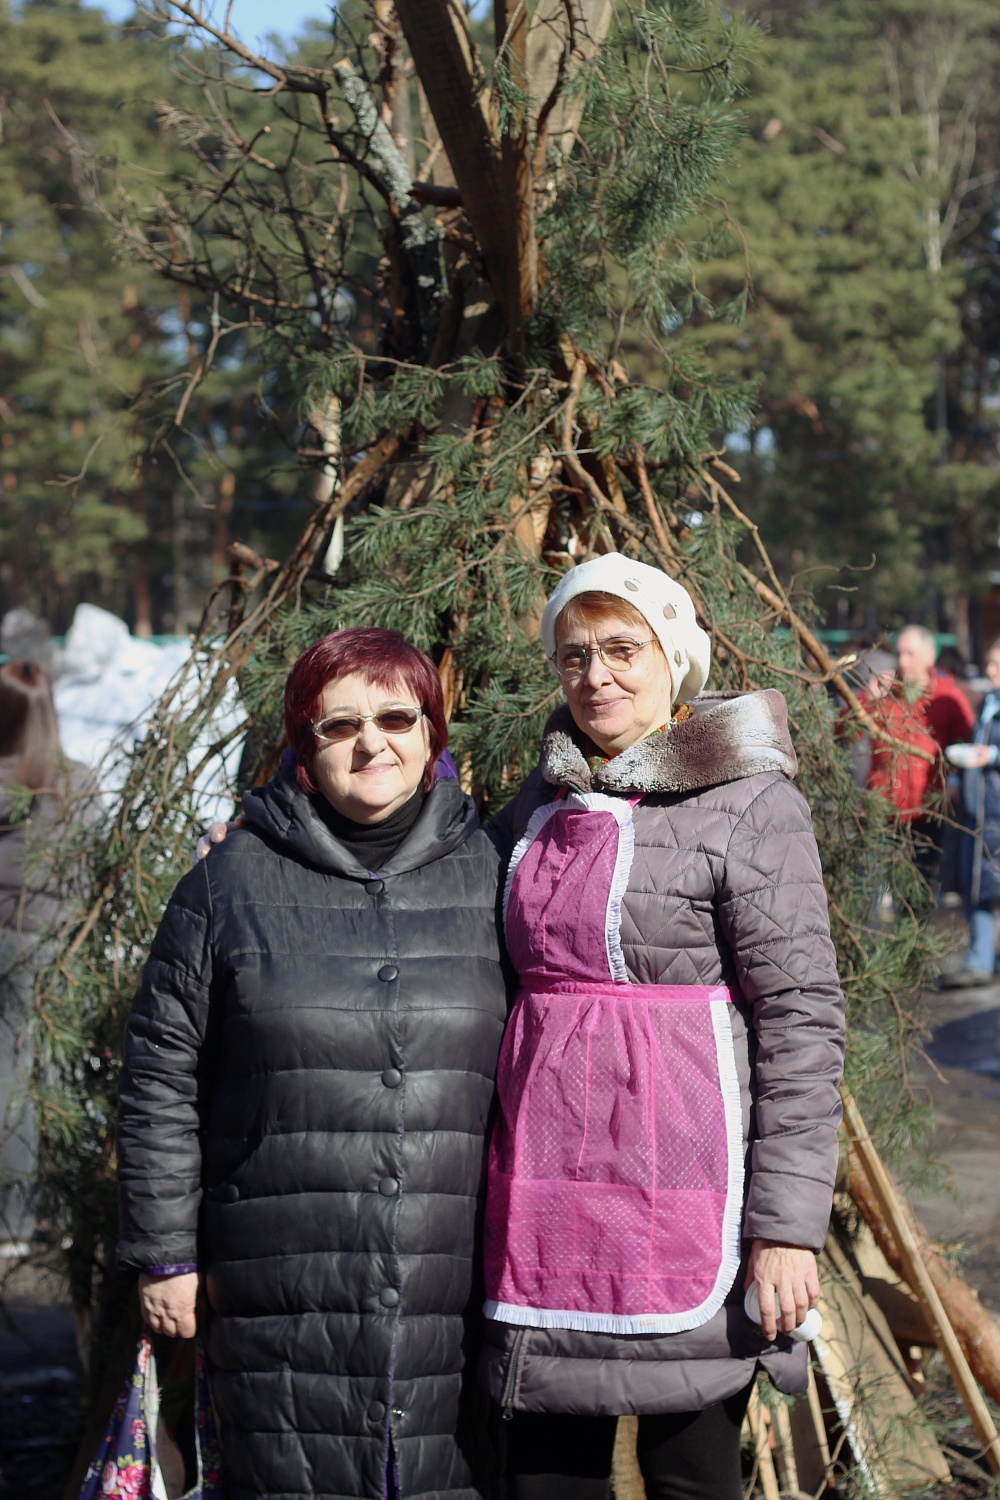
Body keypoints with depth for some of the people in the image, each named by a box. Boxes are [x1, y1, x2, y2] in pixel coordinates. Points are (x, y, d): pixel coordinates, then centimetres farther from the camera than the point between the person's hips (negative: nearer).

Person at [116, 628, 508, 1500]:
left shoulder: (488, 879, 8)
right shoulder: (232, 885, 4)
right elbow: (162, 1078, 7)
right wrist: (163, 1254, 4)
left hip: (456, 1292, 1)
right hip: (285, 1294, -1)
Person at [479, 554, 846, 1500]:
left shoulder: (747, 806, -6)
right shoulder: (539, 806, 13)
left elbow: (803, 1019, -10)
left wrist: (788, 1223, -14)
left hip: (683, 1175, -6)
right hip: (549, 1177, 6)